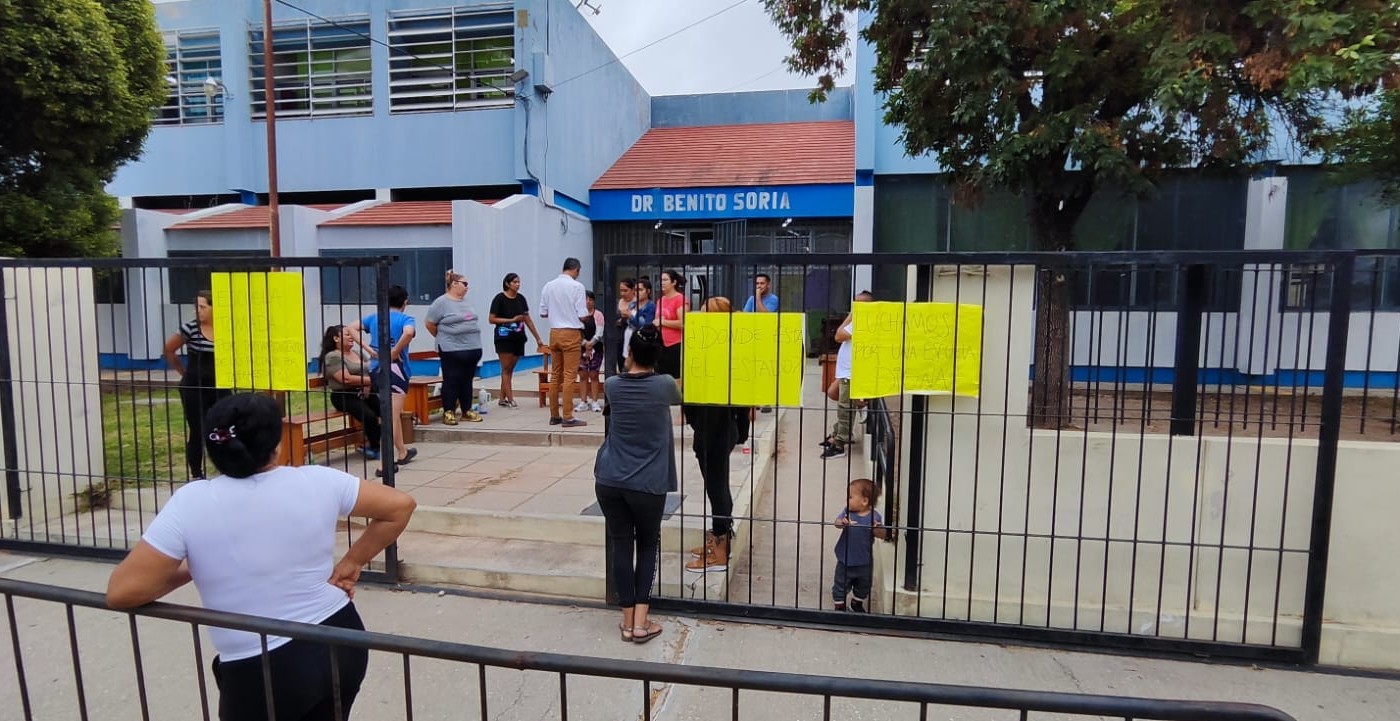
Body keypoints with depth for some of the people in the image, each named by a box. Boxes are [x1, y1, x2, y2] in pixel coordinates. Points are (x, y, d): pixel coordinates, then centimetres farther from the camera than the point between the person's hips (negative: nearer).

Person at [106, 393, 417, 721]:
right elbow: (401, 505, -4)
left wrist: (189, 570, 6)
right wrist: (352, 562, 4)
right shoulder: (318, 481, -8)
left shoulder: (191, 503, -14)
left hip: (262, 673, -2)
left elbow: (121, 592, -10)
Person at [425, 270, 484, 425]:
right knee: (451, 381, -1)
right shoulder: (441, 302, -6)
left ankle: (467, 411, 19)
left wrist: (472, 340, 13)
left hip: (473, 349, 6)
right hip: (452, 350, -6)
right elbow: (429, 323, -2)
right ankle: (448, 412, 8)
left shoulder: (465, 302, 14)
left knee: (467, 381, 11)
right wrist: (443, 338, 7)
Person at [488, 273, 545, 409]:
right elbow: (491, 319, -8)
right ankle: (510, 399, -1)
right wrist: (512, 320, -14)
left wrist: (538, 337, 10)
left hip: (518, 338, 5)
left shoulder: (521, 299, 8)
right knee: (506, 368, -2)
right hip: (504, 338, -5)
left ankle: (502, 399, 16)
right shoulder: (499, 298, -6)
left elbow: (528, 319, 11)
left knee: (509, 369, 8)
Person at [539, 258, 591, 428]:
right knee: (569, 376, -3)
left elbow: (542, 313, 8)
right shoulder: (576, 286, -9)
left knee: (556, 375, 12)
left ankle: (554, 415, 18)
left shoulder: (549, 286, 6)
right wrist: (589, 314, 10)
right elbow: (582, 316, -11)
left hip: (554, 333, 6)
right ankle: (568, 417, -2)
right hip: (571, 333, -5)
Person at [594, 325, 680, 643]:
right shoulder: (664, 385, -5)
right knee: (647, 545, 16)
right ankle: (641, 621, 13)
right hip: (647, 484, -2)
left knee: (621, 545, 11)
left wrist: (629, 368, 38)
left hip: (609, 481, 2)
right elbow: (678, 400, 19)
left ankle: (628, 621, 20)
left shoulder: (612, 385, 1)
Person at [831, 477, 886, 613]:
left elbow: (884, 535, -14)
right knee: (841, 585, 10)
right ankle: (839, 606, 30)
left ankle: (857, 603, 46)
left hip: (865, 562, 1)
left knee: (863, 586, 21)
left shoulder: (874, 516, -13)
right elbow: (837, 522, -26)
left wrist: (876, 529, -35)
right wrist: (842, 523, -48)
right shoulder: (847, 511, -10)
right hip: (845, 560, 0)